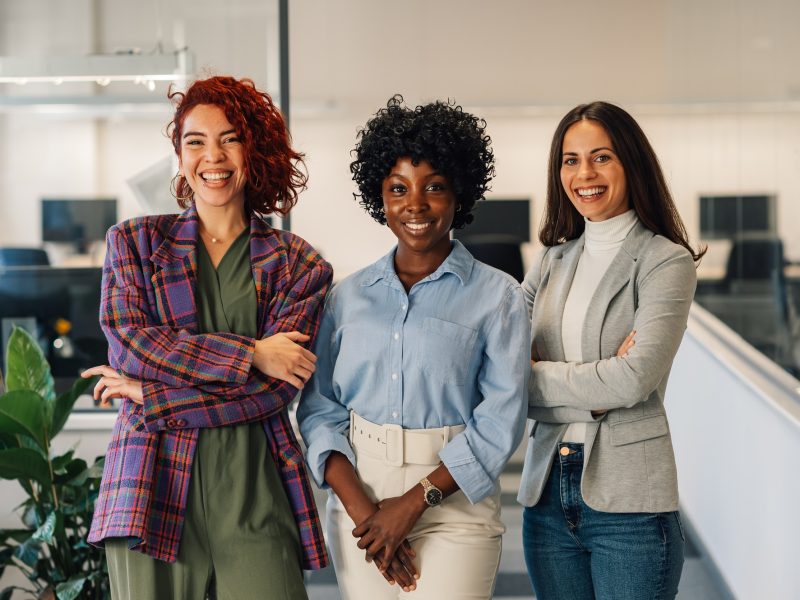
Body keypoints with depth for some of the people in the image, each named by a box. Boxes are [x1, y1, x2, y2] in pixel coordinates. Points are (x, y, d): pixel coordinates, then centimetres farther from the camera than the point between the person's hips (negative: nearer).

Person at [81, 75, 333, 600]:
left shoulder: (298, 265, 8)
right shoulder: (134, 242, 12)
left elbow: (277, 388, -4)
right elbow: (127, 340, -4)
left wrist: (150, 393, -8)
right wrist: (249, 354, -10)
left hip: (254, 484, 0)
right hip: (156, 486, 0)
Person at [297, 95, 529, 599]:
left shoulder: (498, 297, -1)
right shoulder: (348, 296, 8)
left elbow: (501, 420, -7)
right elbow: (319, 408, 3)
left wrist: (416, 501, -13)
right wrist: (358, 506, -10)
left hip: (452, 504, -3)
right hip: (358, 503, 3)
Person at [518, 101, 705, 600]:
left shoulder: (665, 261, -5)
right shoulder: (552, 262, 11)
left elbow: (635, 380, -18)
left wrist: (534, 375, -8)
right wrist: (593, 396, -13)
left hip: (628, 501, -5)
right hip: (547, 492, 5)